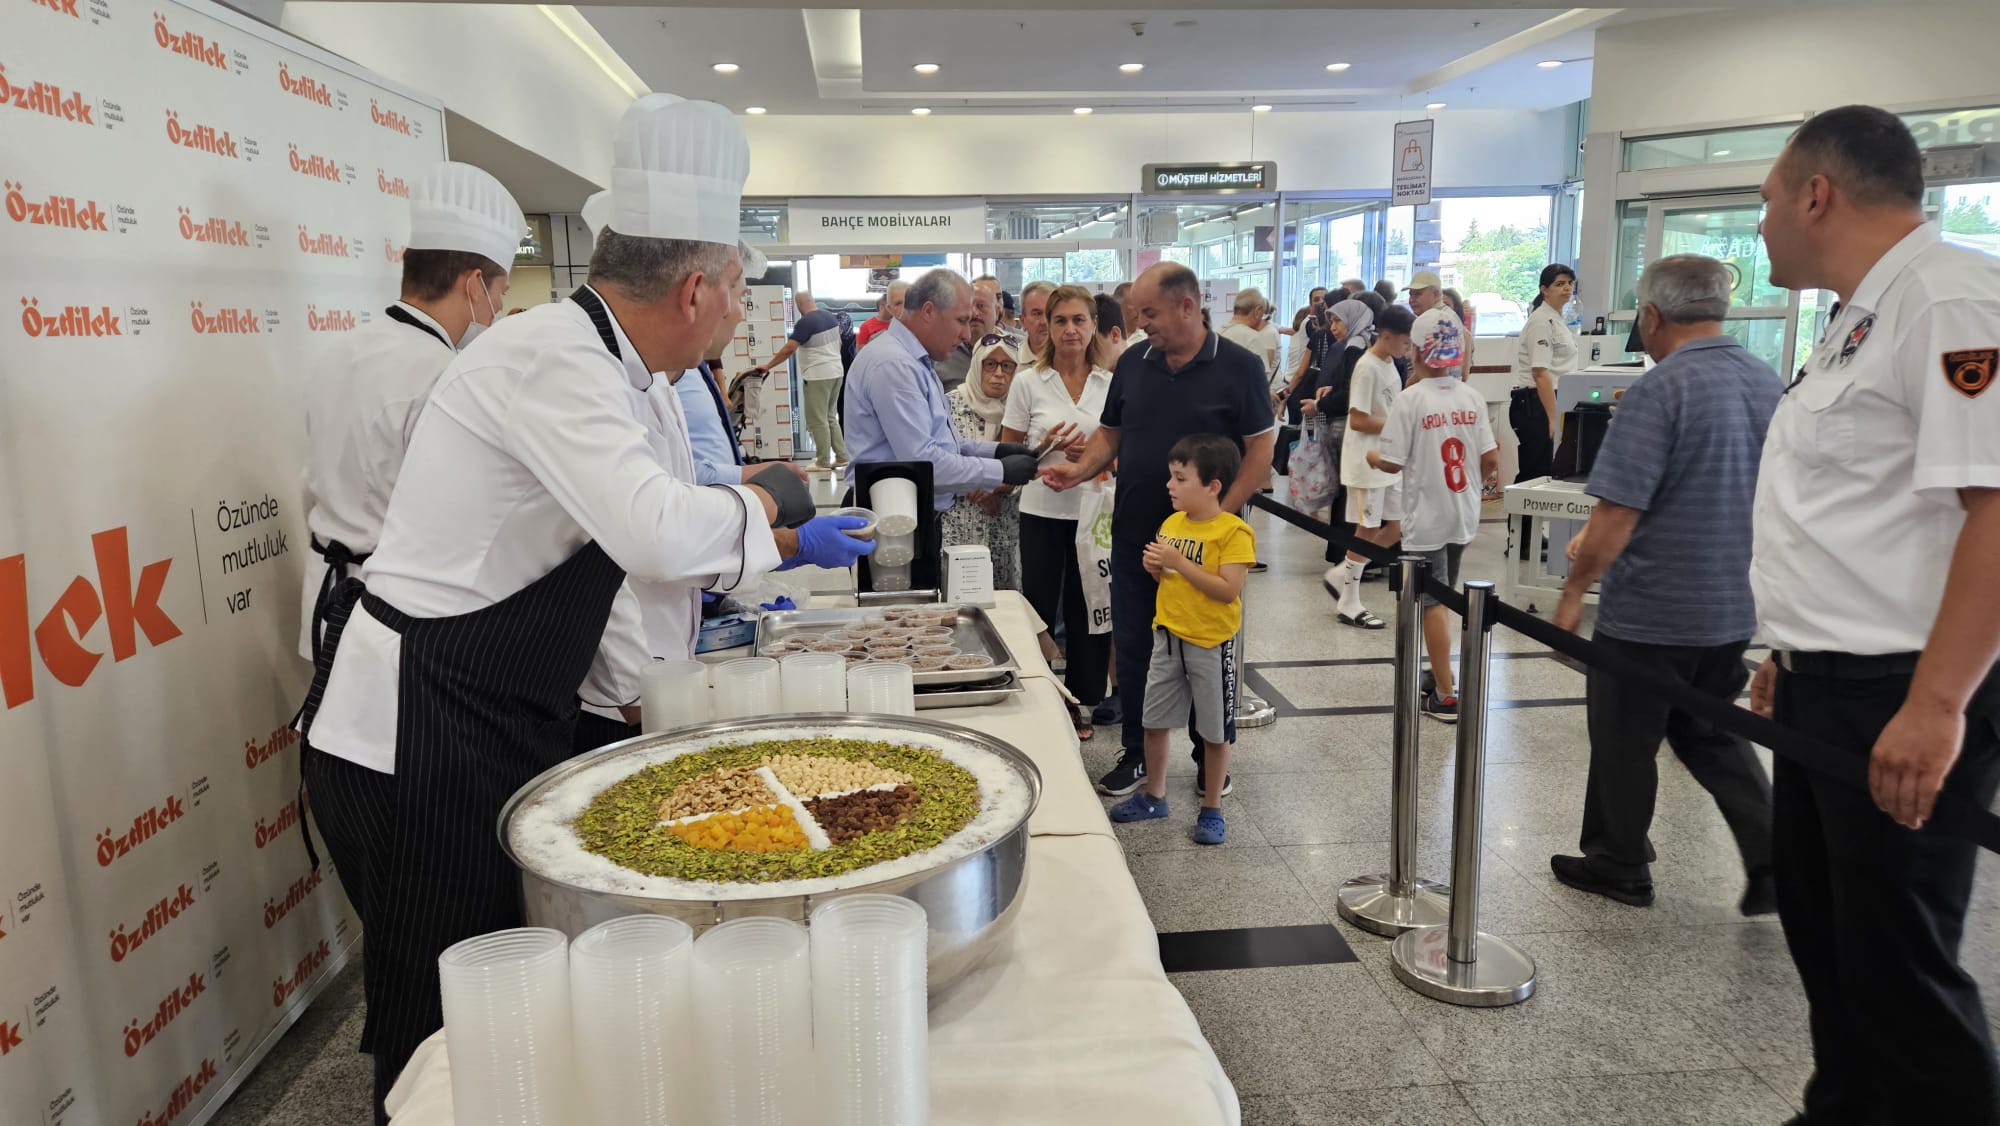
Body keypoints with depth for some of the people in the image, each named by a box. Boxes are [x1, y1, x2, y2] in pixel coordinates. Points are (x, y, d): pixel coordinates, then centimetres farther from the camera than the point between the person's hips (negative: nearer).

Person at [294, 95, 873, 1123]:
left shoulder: (598, 365, 10)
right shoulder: (551, 356, -21)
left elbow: (632, 537, 21)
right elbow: (659, 531, -34)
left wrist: (782, 546, 23)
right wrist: (758, 507, -14)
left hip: (492, 724, 9)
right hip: (417, 738, -9)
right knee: (443, 1037, 4)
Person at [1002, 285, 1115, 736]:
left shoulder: (1112, 382, 3)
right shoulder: (1028, 382, -1)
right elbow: (1008, 451, 3)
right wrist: (1045, 448, -15)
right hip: (1043, 511, -1)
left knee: (1088, 609, 8)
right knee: (1038, 607, 6)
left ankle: (1081, 701, 23)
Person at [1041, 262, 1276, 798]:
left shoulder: (1239, 367, -7)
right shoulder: (1132, 363, 5)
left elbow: (1260, 450, -7)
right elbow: (1111, 433, 13)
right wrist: (1082, 468, -7)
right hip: (1134, 535, 4)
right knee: (1131, 650, 11)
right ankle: (1136, 753, 27)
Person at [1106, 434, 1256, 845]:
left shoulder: (1233, 531, -16)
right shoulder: (1171, 523, 6)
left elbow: (1228, 589, -24)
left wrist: (1178, 561, -24)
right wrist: (1155, 568, -4)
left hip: (1211, 643, -7)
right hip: (1168, 636, 7)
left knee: (1215, 729, 7)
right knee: (1154, 720, 14)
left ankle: (1212, 809, 21)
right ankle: (1153, 796, 31)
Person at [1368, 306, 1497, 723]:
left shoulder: (1410, 399, -15)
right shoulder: (1472, 398, 0)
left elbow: (1392, 463, -15)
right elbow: (1491, 460, 1)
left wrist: (1372, 458, 7)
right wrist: (1481, 479, 23)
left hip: (1427, 518, -5)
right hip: (1463, 516, 5)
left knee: (1433, 603, 1)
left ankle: (1446, 695, 3)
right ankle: (1437, 674, 29)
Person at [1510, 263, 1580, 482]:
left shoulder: (1557, 319, 18)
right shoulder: (1542, 321, -12)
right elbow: (1540, 373, -20)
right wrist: (1553, 417, -23)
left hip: (1548, 401, 10)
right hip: (1534, 404, -10)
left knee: (1542, 472, 10)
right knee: (1535, 473, -8)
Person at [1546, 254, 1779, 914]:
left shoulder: (1661, 390, -19)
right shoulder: (1769, 385, 5)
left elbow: (1617, 513, -23)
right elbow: (1770, 499, 16)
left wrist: (1574, 591, -10)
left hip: (1650, 610, -7)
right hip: (1736, 607, 7)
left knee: (1624, 743, 10)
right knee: (1712, 733, 23)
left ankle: (1618, 867, 25)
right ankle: (1773, 860, 13)